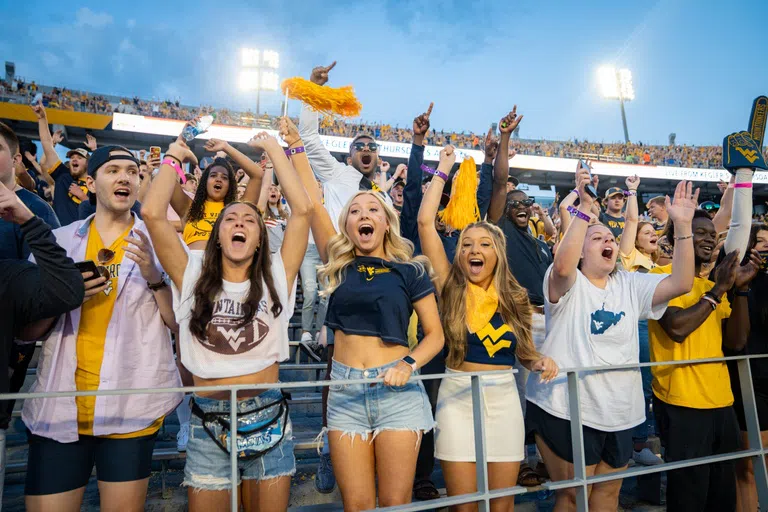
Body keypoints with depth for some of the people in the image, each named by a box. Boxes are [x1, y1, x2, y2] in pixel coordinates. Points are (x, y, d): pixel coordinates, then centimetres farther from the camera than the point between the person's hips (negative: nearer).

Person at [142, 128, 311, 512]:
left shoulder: (276, 276, 0)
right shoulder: (193, 275, 1)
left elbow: (303, 209, -8)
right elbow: (153, 213, -9)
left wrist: (272, 147, 0)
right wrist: (175, 156, 4)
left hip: (267, 418, 0)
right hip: (208, 422, 0)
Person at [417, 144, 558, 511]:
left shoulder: (514, 297, 5)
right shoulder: (451, 288, -4)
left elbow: (523, 351, 15)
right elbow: (426, 221, -11)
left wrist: (541, 362, -8)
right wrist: (443, 168, -2)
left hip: (504, 399, 3)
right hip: (458, 398, -2)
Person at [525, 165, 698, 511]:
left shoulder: (631, 285, 8)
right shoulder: (568, 284, -9)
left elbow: (680, 283, -5)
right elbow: (562, 267, -33)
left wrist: (682, 225, -13)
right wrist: (584, 208, -33)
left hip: (620, 413, 6)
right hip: (567, 410, -5)